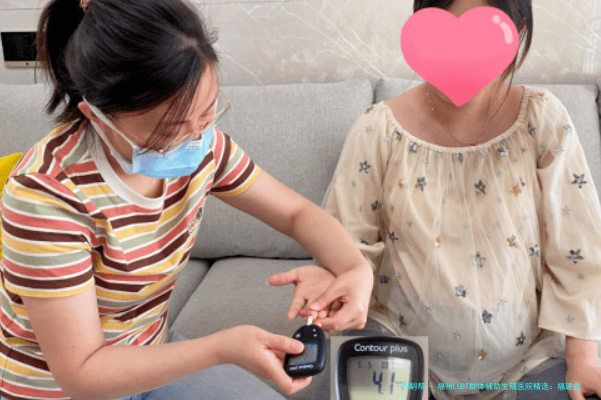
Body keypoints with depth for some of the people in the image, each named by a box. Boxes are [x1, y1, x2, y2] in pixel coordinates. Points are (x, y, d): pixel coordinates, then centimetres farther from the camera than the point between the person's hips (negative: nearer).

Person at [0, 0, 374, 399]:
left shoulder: (200, 142, -13)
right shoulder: (48, 195, -29)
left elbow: (297, 212, -3)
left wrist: (356, 268, -22)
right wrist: (221, 348, -35)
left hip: (151, 356, 5)